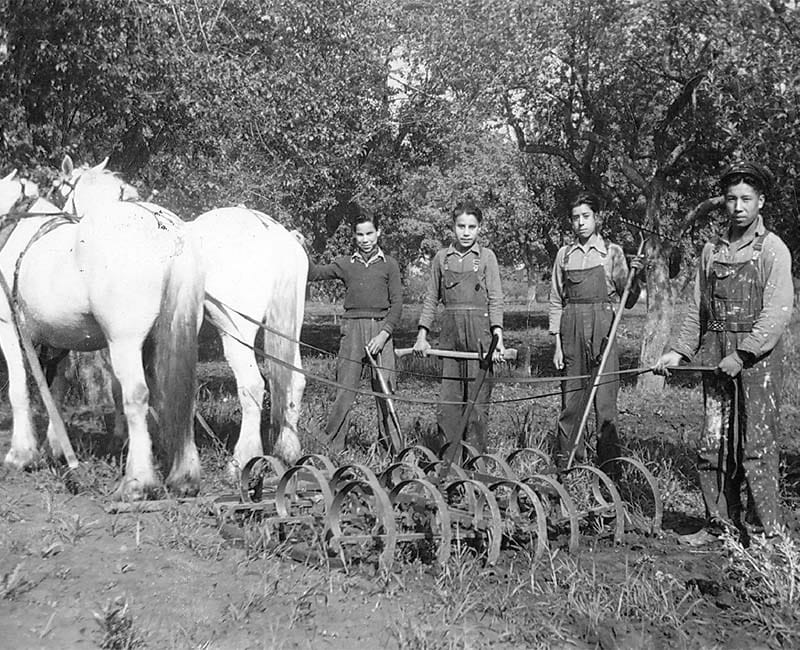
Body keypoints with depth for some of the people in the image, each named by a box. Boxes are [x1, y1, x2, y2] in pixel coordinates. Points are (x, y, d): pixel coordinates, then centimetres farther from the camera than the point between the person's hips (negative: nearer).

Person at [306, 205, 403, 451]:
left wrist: (384, 334, -7)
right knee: (344, 388, -2)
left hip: (381, 329, -1)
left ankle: (391, 446, 9)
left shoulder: (389, 264, 7)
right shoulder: (345, 264, 11)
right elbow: (314, 273, 3)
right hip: (352, 329, 1)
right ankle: (333, 448, 5)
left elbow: (397, 303, 3)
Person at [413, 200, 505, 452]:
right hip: (450, 330, 2)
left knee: (478, 396, -2)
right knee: (448, 396, 0)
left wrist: (498, 336, -12)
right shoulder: (441, 257, 11)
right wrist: (422, 335, 8)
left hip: (479, 330, -2)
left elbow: (495, 299, 0)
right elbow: (431, 299, 14)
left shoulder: (486, 256, 4)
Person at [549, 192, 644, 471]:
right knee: (571, 399, 4)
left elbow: (628, 301, 7)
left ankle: (608, 467, 4)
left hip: (603, 331, -2)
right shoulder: (564, 254, 10)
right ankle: (566, 465, 13)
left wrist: (634, 277, -12)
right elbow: (556, 301, 11)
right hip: (571, 331, 2)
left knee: (605, 402, -3)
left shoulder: (612, 252, 5)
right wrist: (557, 343, 5)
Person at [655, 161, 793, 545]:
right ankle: (719, 524, 18)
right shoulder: (711, 250, 13)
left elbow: (777, 314, -11)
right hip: (715, 356, 5)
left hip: (758, 356, -5)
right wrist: (679, 351, 8)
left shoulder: (773, 250, -3)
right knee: (712, 444, 6)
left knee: (757, 445, -3)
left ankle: (762, 533, 6)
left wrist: (742, 355, -18)